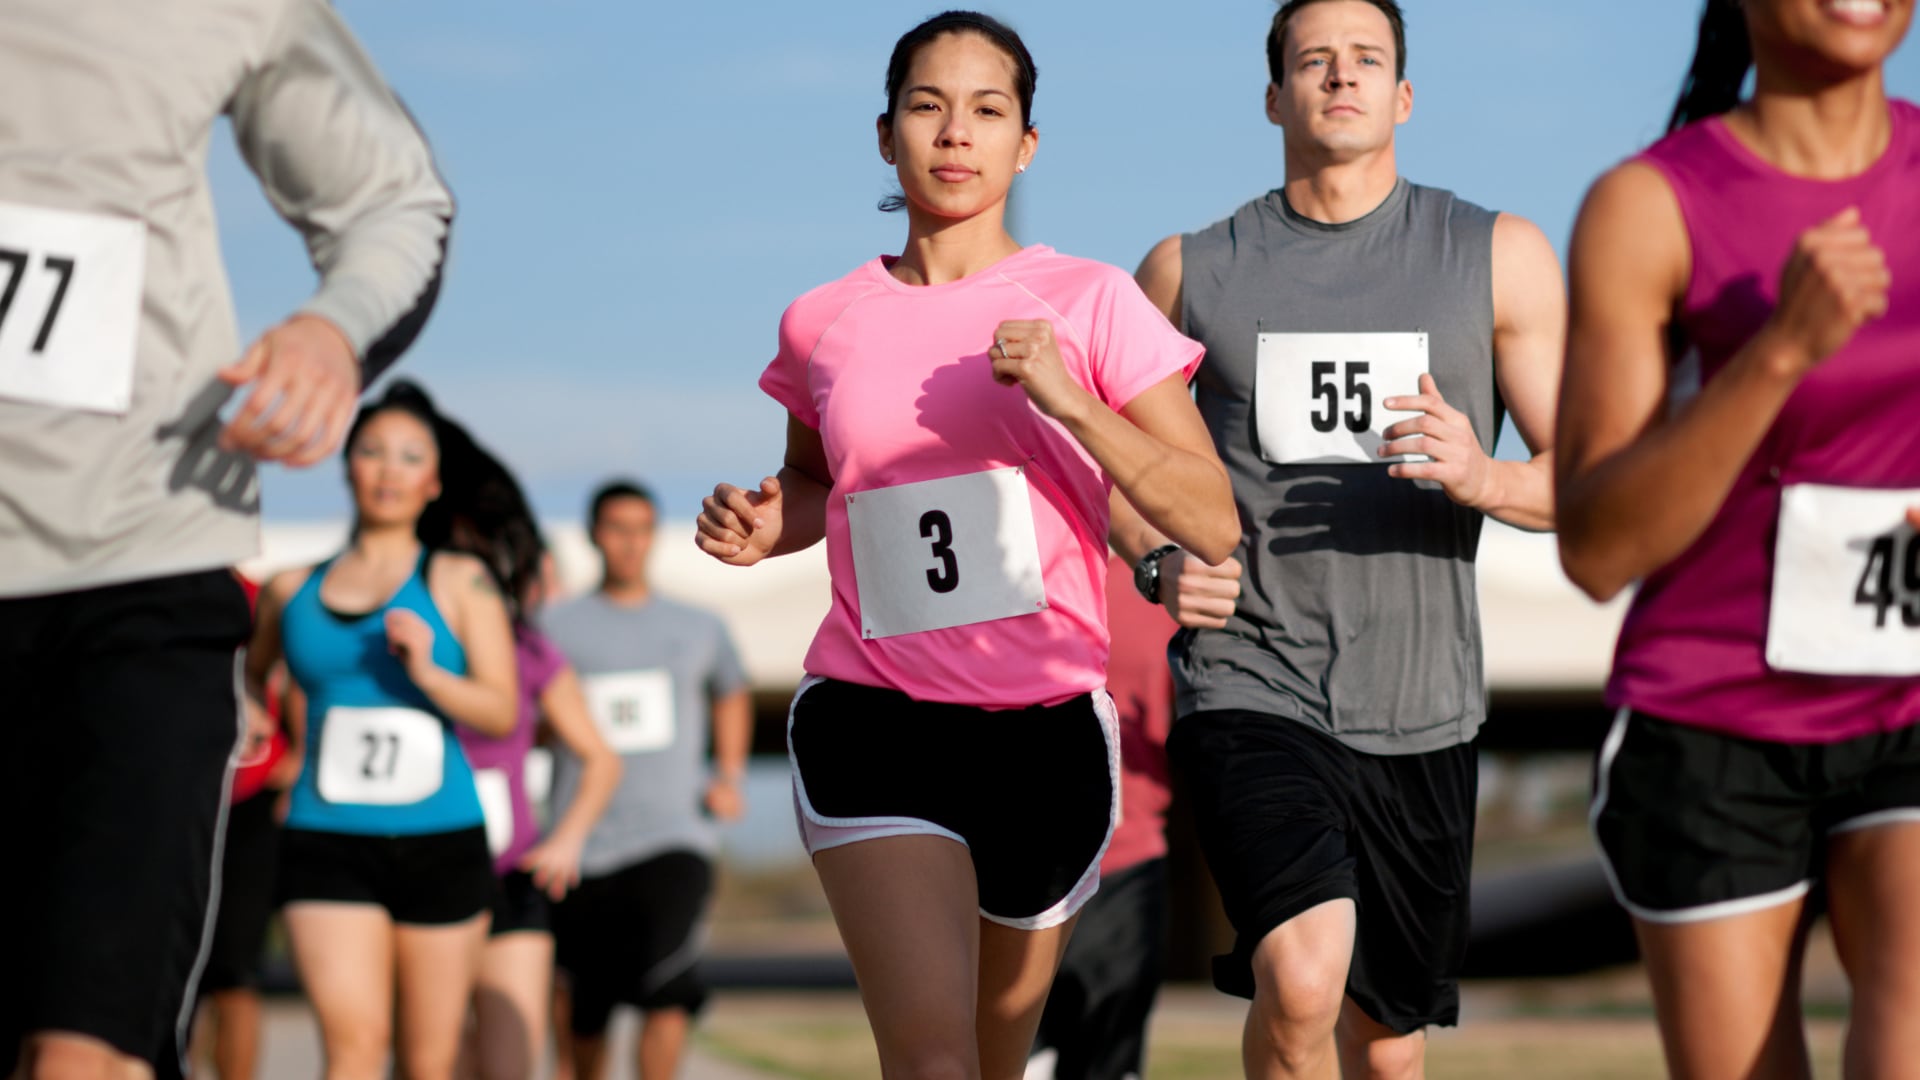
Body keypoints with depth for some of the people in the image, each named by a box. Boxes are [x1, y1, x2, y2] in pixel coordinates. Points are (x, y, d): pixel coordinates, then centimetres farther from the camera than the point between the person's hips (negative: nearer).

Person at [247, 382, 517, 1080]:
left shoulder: (461, 582, 6)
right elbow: (249, 679, 29)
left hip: (441, 841, 0)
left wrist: (428, 673, -18)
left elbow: (502, 711, -3)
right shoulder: (293, 590, 11)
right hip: (327, 838, 0)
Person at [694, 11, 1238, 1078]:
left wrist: (1070, 401, -19)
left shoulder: (1090, 303, -1)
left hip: (1048, 728, 1)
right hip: (871, 720, 0)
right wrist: (764, 524, 3)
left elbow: (1214, 524, -6)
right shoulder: (821, 325, 6)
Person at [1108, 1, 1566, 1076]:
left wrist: (1481, 477, -20)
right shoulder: (1191, 272, 6)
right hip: (1252, 691, -2)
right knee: (1300, 981, -26)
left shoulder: (1501, 257, 4)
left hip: (1421, 712, 2)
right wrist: (1159, 562, -4)